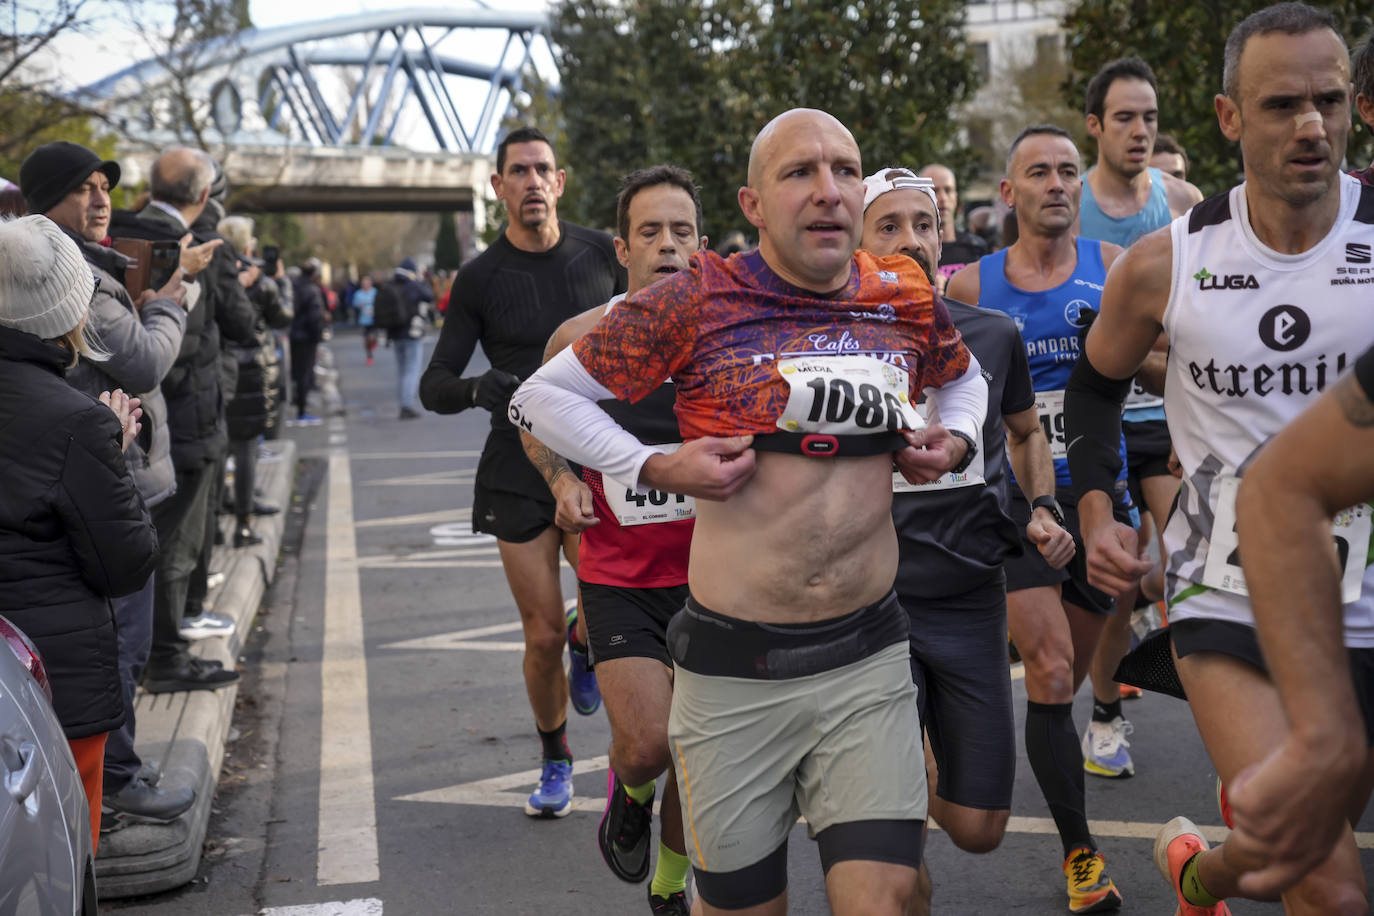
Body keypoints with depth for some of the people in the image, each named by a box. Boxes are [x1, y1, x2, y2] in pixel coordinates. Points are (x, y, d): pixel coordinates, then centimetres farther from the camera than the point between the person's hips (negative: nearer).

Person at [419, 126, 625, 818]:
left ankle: (585, 645, 23)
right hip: (518, 470, -1)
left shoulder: (602, 255, 1)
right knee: (542, 636, 1)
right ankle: (556, 761, 25)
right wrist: (479, 388, -23)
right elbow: (433, 386, -2)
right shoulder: (480, 279, -2)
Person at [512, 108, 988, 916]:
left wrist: (956, 440, 7)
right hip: (735, 668, -2)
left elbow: (965, 377, 27)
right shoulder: (697, 300, -7)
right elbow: (542, 396, 0)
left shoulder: (907, 302, 3)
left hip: (868, 658, 2)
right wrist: (657, 468, -9)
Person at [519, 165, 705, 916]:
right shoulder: (581, 338, -6)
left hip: (708, 575, 1)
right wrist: (561, 478, -7)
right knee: (648, 742, -14)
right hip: (617, 577, -1)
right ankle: (630, 791, 25)